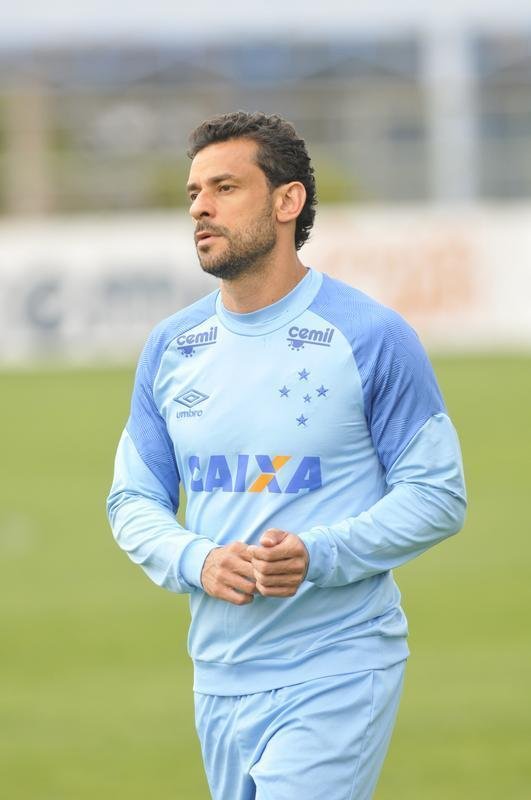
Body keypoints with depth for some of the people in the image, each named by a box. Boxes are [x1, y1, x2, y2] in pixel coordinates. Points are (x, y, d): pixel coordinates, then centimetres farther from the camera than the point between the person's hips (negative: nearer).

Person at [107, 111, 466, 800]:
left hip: (336, 677, -5)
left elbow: (439, 495, -5)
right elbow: (133, 500, 12)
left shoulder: (373, 337, -6)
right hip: (220, 680, 5)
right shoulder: (170, 348, 8)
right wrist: (195, 562, -10)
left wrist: (319, 556, -19)